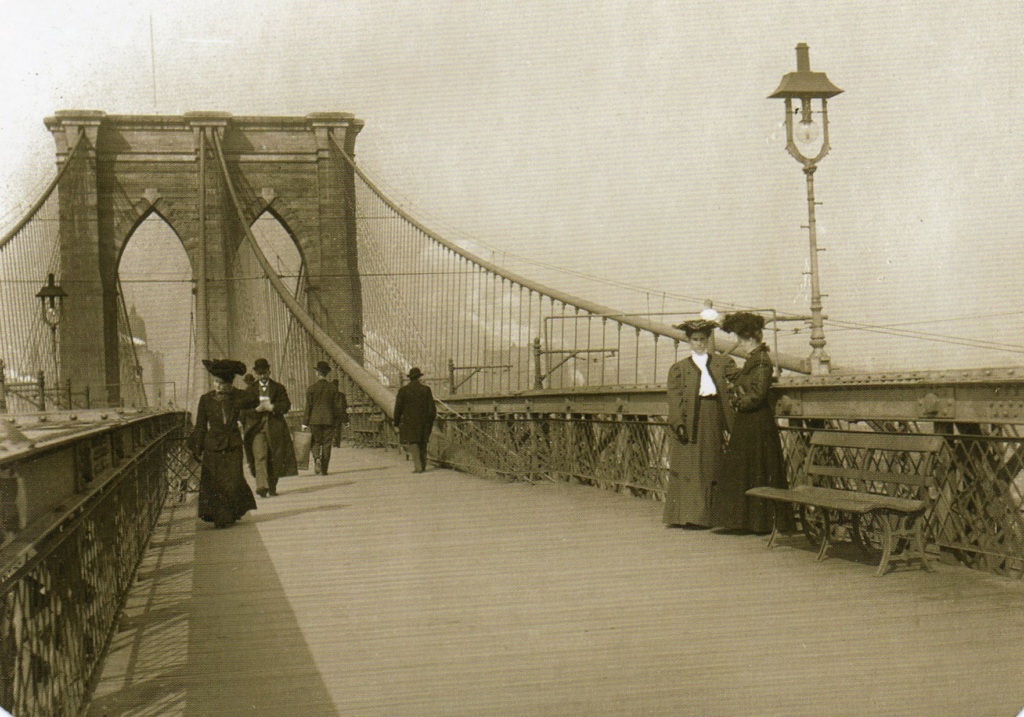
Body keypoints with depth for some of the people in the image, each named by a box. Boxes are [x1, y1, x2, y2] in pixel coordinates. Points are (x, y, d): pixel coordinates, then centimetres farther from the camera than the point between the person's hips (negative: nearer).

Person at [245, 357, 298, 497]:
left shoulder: (279, 388, 12)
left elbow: (286, 405, 2)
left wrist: (272, 407, -13)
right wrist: (256, 409, -11)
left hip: (275, 427, 1)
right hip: (258, 427, -1)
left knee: (274, 459, 5)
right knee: (260, 456, -17)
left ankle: (272, 487, 17)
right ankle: (262, 486, -27)